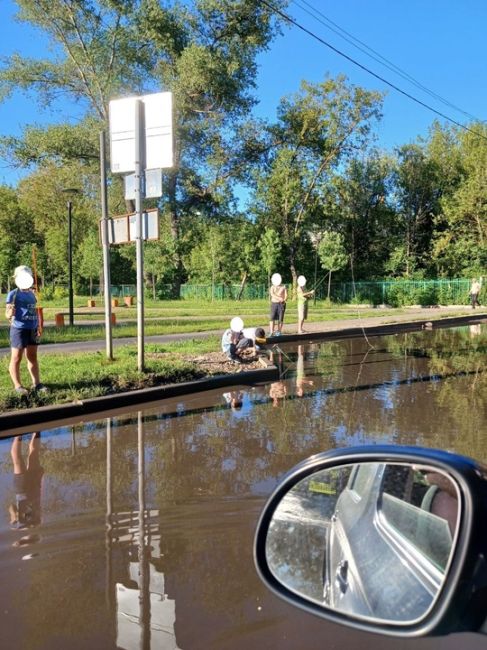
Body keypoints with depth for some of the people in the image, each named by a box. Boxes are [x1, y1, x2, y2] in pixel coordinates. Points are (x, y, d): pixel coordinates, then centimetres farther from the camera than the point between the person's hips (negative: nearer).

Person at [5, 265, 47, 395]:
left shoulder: (31, 294, 12)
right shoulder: (13, 294, -8)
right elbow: (8, 314, -11)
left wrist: (39, 326, 19)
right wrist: (10, 313, -33)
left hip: (32, 329, 7)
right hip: (19, 329, -7)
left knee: (32, 357, 13)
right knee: (16, 358, 0)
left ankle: (36, 383, 19)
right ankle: (17, 385, 6)